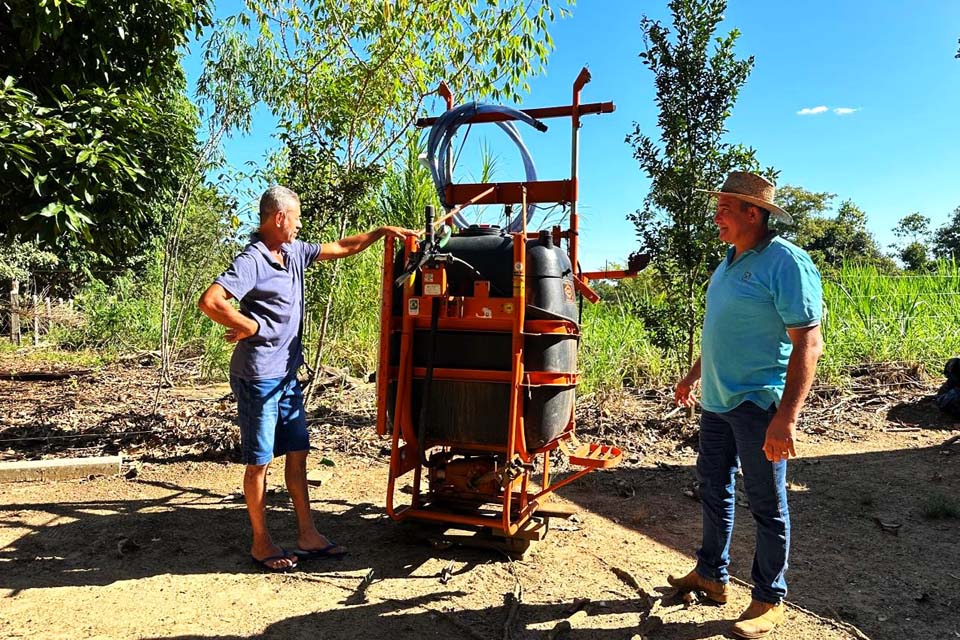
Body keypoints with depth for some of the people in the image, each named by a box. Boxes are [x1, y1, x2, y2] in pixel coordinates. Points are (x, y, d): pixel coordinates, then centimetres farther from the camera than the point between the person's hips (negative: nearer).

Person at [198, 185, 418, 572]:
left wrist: (381, 232, 17)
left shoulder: (294, 252, 9)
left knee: (297, 453, 12)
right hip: (258, 378, -8)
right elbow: (210, 301, -26)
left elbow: (340, 248, 20)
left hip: (288, 376, 9)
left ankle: (307, 535, 23)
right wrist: (250, 327, -15)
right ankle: (261, 543, 19)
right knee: (259, 461, 4)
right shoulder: (251, 261, -16)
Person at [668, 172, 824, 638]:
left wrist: (787, 416, -25)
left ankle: (769, 600, 23)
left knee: (766, 504, 6)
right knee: (713, 490, 18)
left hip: (758, 405, -8)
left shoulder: (786, 262, -15)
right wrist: (693, 375, 26)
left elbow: (808, 344, -20)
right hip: (716, 400, 9)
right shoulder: (730, 262, 11)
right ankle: (711, 574, 35)